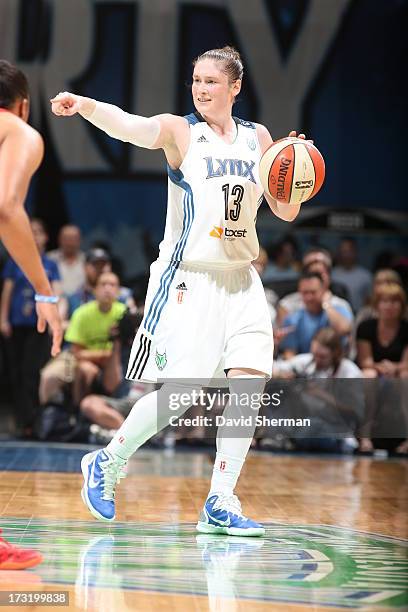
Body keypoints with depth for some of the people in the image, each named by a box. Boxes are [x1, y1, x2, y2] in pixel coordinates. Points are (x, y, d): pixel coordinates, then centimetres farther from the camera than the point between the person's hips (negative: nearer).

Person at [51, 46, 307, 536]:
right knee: (178, 391, -11)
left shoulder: (257, 138, 9)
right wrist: (85, 106, -46)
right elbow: (131, 127, -26)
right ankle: (106, 464, 12)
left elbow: (286, 212, 11)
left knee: (250, 381, -5)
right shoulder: (179, 131, -5)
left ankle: (220, 504, 3)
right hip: (188, 278, -5)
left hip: (240, 279, 5)